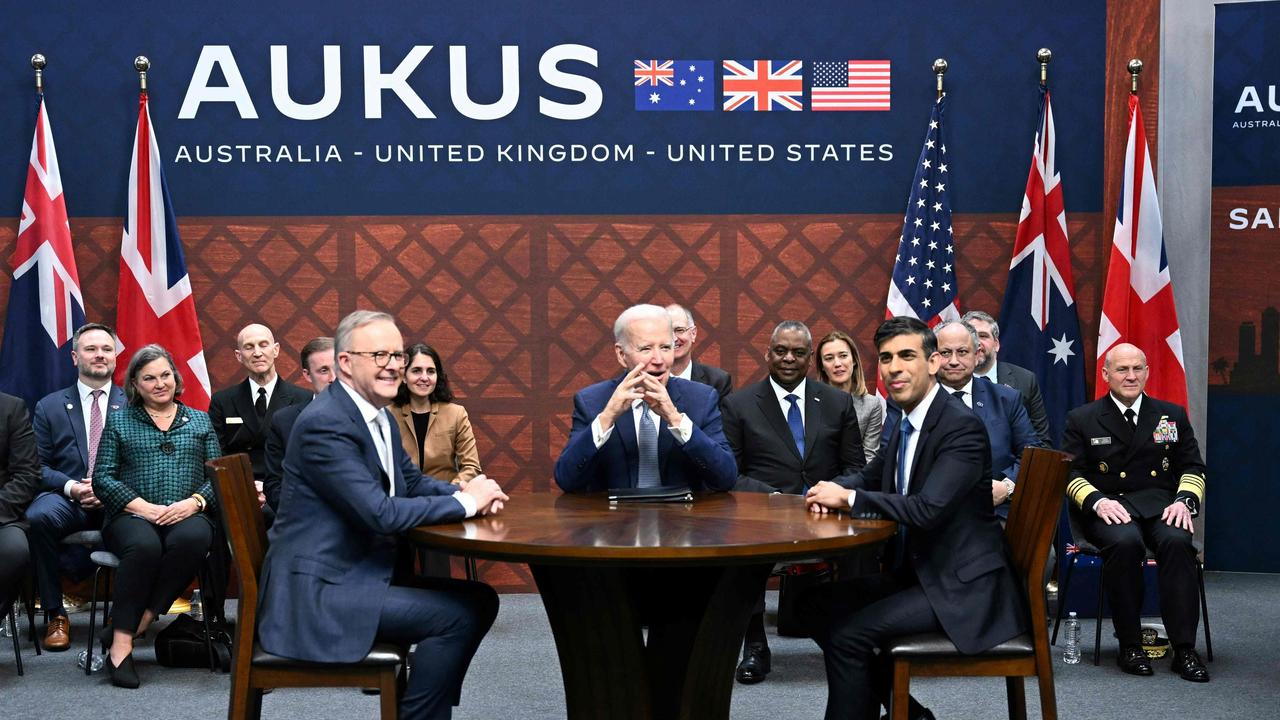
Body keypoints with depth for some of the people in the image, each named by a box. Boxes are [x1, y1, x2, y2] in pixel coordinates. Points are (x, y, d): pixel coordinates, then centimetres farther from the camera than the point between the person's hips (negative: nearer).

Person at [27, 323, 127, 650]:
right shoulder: (49, 406, 13)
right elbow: (38, 465, 7)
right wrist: (71, 487, -13)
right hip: (67, 499, 1)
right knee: (38, 517, -34)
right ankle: (55, 615, -16)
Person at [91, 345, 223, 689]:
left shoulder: (200, 421, 20)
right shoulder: (118, 421, 16)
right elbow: (103, 478, 5)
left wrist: (195, 502, -11)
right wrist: (144, 507, -10)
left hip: (187, 514, 1)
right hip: (133, 515, -1)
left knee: (193, 538, -37)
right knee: (144, 545, -37)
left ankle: (142, 621, -27)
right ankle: (120, 643, -30)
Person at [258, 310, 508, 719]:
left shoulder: (381, 417, 10)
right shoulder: (325, 423, -20)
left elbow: (412, 481, 19)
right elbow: (381, 514, -26)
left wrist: (471, 493, -2)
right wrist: (464, 502, -15)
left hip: (360, 571, 10)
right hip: (316, 590, -10)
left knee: (480, 600, 6)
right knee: (457, 614, -18)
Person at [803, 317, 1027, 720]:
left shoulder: (962, 426, -18)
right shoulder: (904, 427, 9)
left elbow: (927, 510, -29)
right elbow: (868, 479, 22)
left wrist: (849, 498, -18)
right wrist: (832, 493, -2)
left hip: (963, 587, -9)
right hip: (915, 572, 9)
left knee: (847, 631, -20)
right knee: (819, 603, 5)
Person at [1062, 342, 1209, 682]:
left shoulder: (1172, 415, 16)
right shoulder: (1082, 419, 10)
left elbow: (1193, 468, 15)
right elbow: (1070, 473, 4)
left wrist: (1185, 500, -6)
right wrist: (1097, 500, -16)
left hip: (1160, 504, 2)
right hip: (1109, 507, -2)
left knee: (1176, 540, -33)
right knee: (1125, 541, -36)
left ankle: (1184, 648, -27)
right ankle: (1130, 645, -23)